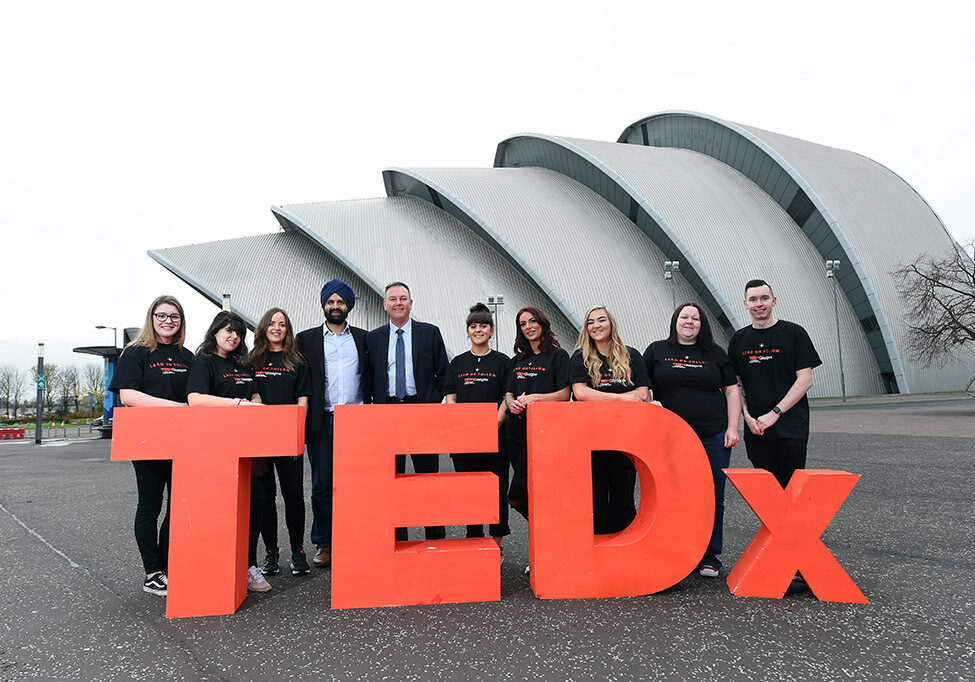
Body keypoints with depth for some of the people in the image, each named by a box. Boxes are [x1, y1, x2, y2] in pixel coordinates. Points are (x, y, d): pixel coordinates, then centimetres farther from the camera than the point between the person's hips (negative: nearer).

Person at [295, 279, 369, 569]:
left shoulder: (363, 338, 12)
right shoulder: (307, 339, 9)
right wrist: (304, 418, -3)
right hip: (322, 422, 0)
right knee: (322, 485, 4)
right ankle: (324, 545, 15)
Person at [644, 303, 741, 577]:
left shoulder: (715, 353, 11)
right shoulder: (657, 351, 7)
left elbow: (731, 391, 11)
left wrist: (732, 427, 2)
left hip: (713, 437, 1)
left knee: (712, 498, 6)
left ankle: (709, 558, 19)